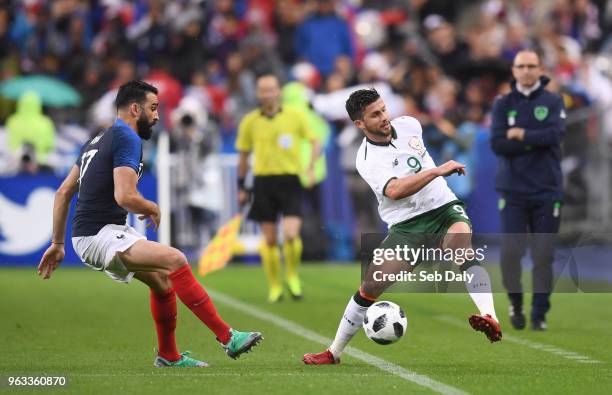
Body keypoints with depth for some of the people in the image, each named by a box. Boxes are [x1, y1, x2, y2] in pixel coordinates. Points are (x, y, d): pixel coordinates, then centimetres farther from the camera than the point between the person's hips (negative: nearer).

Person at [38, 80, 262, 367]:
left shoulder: (99, 140, 19)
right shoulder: (127, 139, -11)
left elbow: (63, 192, 22)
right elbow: (125, 197, -23)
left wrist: (57, 244, 24)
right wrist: (153, 209, -3)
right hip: (100, 235, -10)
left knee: (161, 278, 17)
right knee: (176, 261, -20)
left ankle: (169, 356, 26)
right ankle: (227, 338, -23)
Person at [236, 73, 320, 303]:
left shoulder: (295, 117, 0)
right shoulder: (250, 122, 4)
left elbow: (315, 142, 9)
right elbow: (243, 155, 13)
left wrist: (311, 167, -7)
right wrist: (241, 187, 12)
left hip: (290, 181, -1)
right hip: (263, 182, 1)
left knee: (291, 235, -15)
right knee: (269, 239, 2)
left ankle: (292, 276, 11)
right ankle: (275, 287, 15)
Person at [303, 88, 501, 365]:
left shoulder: (409, 125, 5)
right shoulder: (367, 160, -12)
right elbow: (394, 190, -30)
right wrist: (438, 171, -33)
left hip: (445, 208, 2)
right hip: (406, 225, -2)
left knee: (461, 239, -33)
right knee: (371, 287, -8)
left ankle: (489, 318, -52)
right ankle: (334, 352, 12)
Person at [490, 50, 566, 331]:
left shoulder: (553, 102, 4)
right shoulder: (503, 104, 5)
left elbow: (555, 134, -13)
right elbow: (497, 144, -7)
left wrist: (520, 134, -9)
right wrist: (536, 141, -11)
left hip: (546, 191, 0)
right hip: (513, 191, 0)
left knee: (543, 256, -1)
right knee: (511, 252, -7)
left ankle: (540, 313, 9)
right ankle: (515, 302, 17)